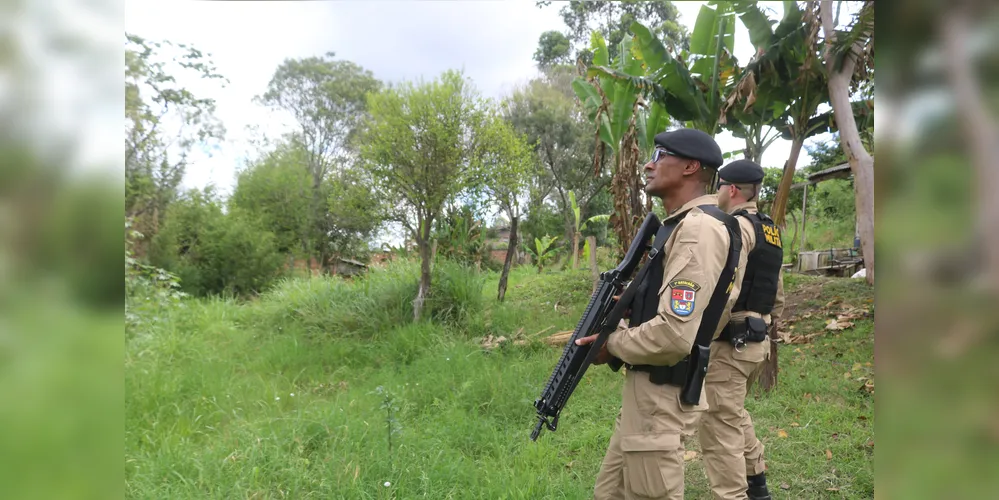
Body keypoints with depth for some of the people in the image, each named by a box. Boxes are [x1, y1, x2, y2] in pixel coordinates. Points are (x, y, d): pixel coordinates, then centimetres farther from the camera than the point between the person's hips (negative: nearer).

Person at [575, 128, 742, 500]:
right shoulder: (682, 225, 14)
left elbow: (674, 335, -29)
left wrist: (612, 344, -12)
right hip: (647, 389, 10)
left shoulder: (699, 227, -19)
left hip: (660, 394, -10)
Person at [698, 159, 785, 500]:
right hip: (755, 340, 10)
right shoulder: (769, 231, 14)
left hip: (729, 342, -10)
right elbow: (778, 297, 19)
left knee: (719, 427, -2)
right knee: (734, 414, 25)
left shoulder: (736, 226, -14)